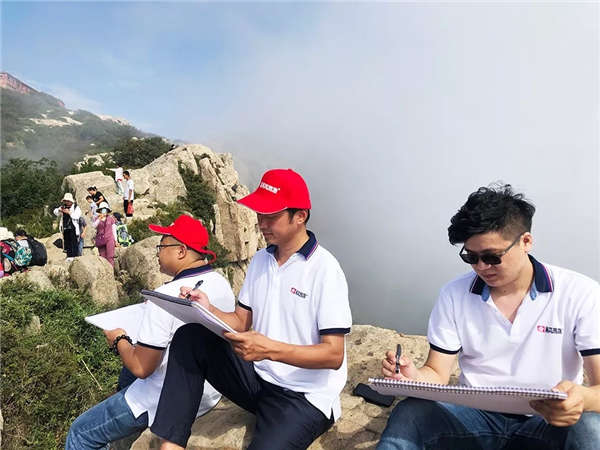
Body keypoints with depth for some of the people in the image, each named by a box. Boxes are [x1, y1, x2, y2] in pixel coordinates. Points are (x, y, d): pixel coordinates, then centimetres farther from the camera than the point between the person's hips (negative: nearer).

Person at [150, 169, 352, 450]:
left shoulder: (325, 269, -16)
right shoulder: (260, 260, 6)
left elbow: (334, 355, -19)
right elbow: (241, 322, 8)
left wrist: (270, 349, -30)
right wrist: (209, 309, -12)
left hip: (305, 397, -6)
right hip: (257, 377, 6)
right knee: (190, 338, -11)